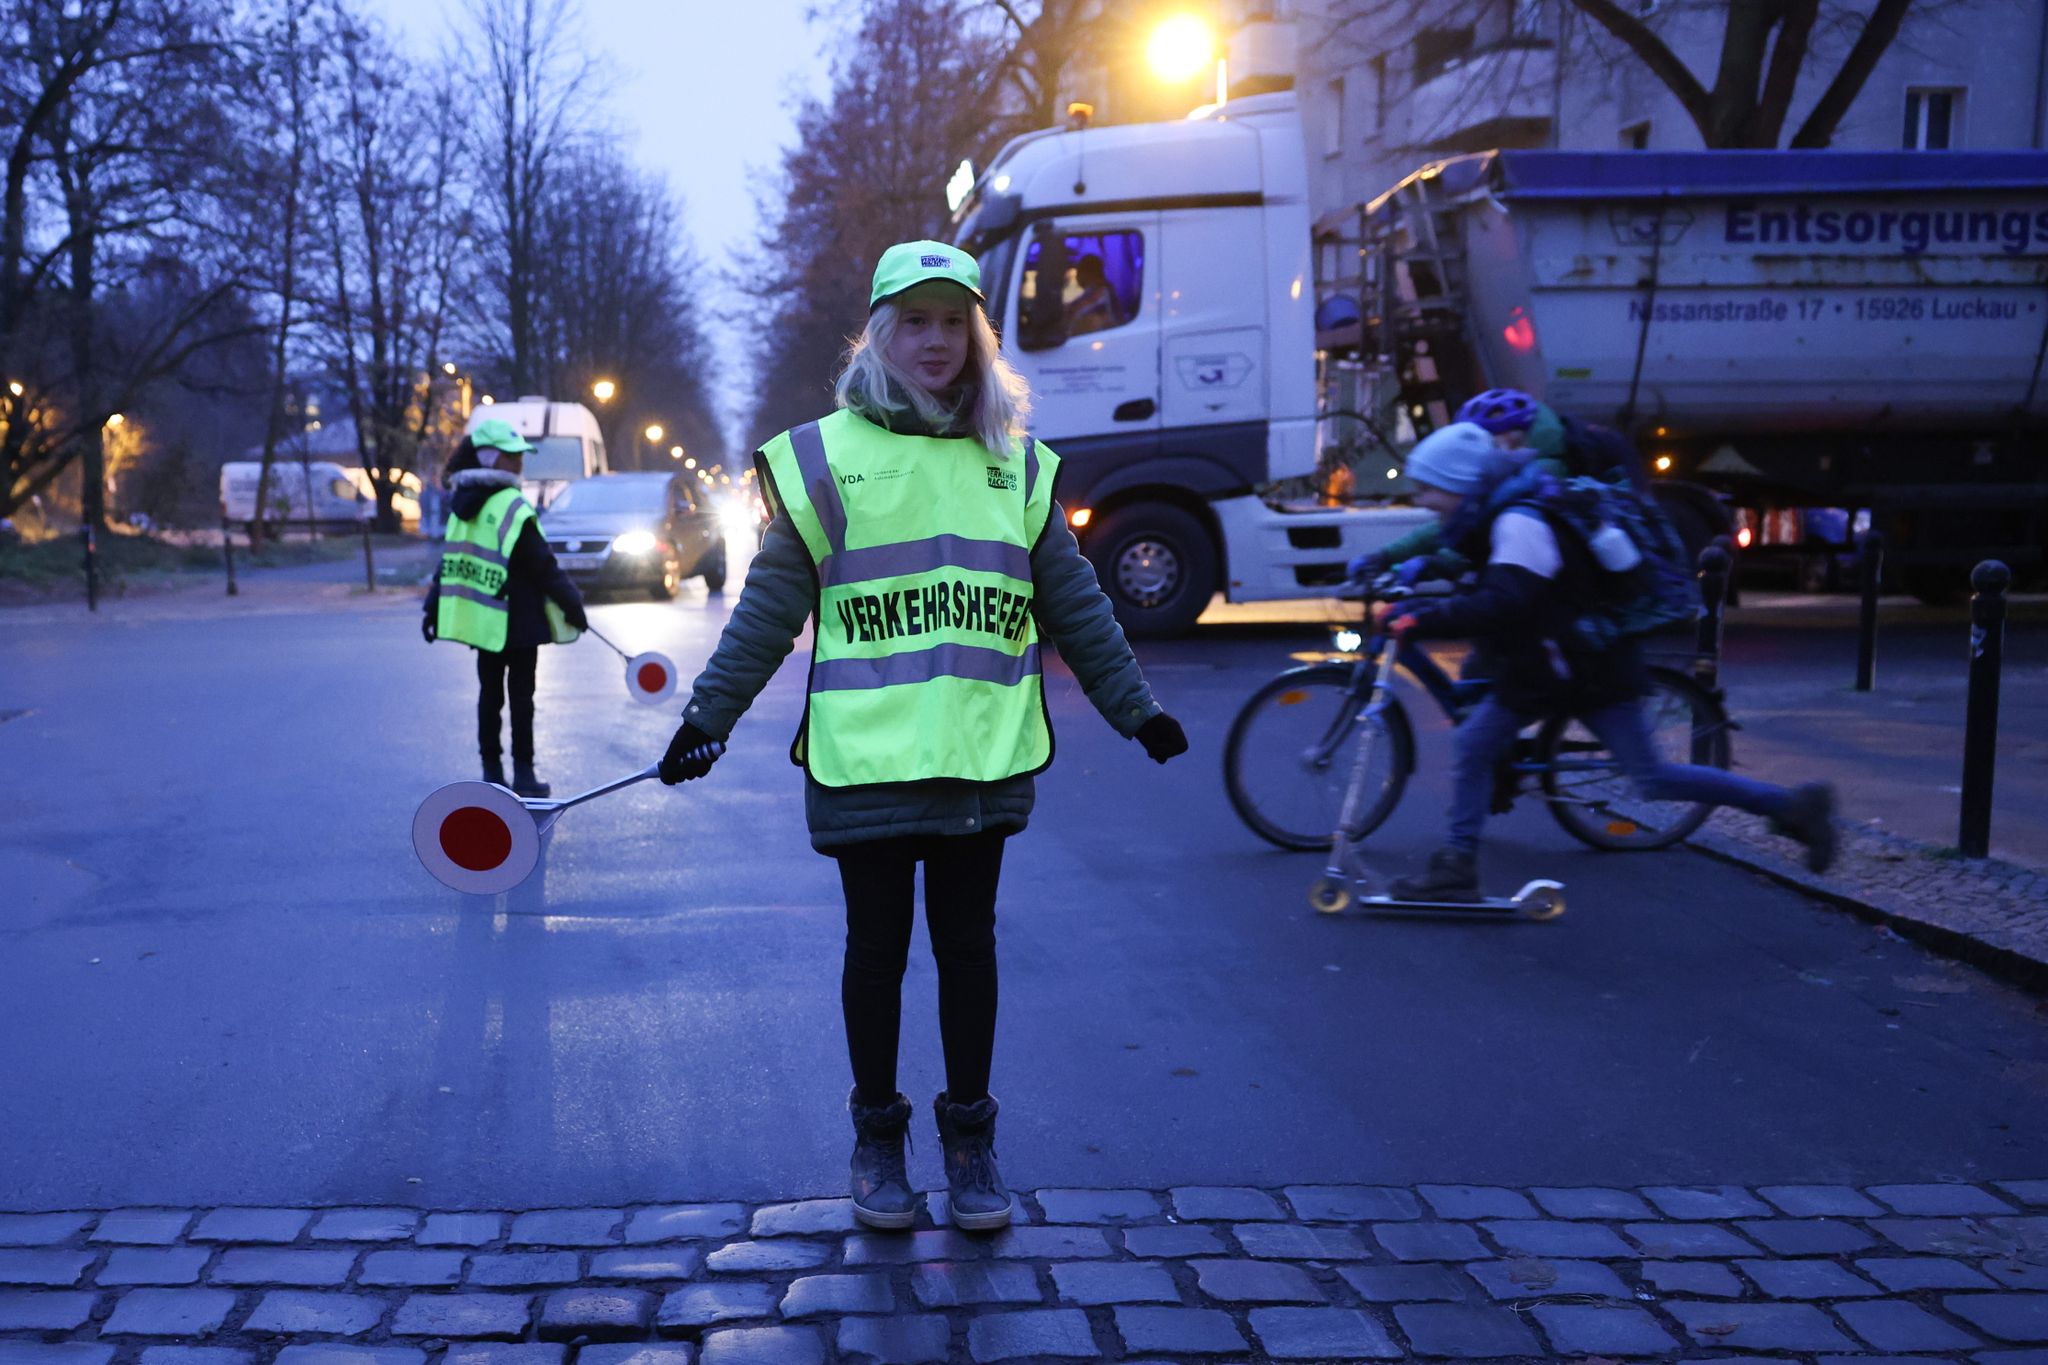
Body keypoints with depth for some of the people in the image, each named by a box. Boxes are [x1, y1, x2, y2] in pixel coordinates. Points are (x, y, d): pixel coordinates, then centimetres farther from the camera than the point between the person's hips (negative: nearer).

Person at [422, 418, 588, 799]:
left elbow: (451, 558, 12)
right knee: (521, 696, 1)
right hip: (516, 620, -7)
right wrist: (572, 604, -7)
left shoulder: (464, 502, 7)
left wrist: (433, 608, 17)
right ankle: (523, 773, 6)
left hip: (481, 618, 7)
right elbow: (543, 566, -15)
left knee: (489, 693, 12)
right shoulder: (513, 507, -16)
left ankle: (492, 771, 18)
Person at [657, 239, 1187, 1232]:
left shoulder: (1015, 463, 9)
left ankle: (969, 1137, 25)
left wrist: (1136, 708, 15)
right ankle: (877, 1135, 26)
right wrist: (705, 718, -3)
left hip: (983, 758, 2)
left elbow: (1075, 607, 13)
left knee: (967, 944, 10)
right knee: (876, 947, 9)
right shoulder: (824, 457, 0)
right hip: (863, 760, -2)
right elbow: (768, 610, 1)